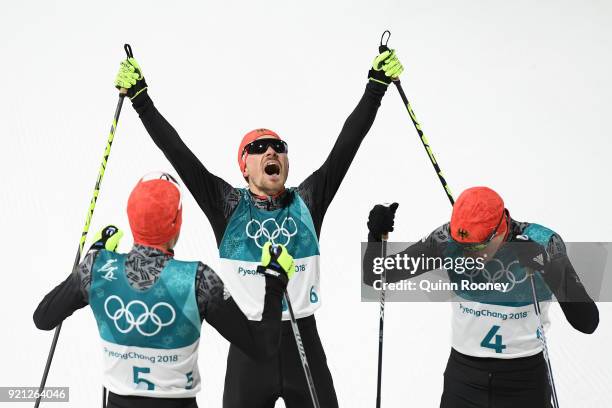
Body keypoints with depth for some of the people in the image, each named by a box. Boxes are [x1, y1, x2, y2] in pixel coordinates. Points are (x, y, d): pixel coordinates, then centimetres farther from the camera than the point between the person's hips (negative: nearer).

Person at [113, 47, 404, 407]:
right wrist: (140, 100, -4)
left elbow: (346, 145, 2)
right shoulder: (229, 205, 0)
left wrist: (376, 87, 2)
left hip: (304, 340, 2)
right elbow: (177, 151, -3)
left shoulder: (306, 202, 4)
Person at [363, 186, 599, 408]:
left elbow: (587, 323, -21)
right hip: (462, 375, 1)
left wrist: (550, 268, -35)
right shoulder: (448, 240, -13)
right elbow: (375, 277, -7)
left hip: (525, 378, -1)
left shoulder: (542, 243, -16)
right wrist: (376, 236, -26)